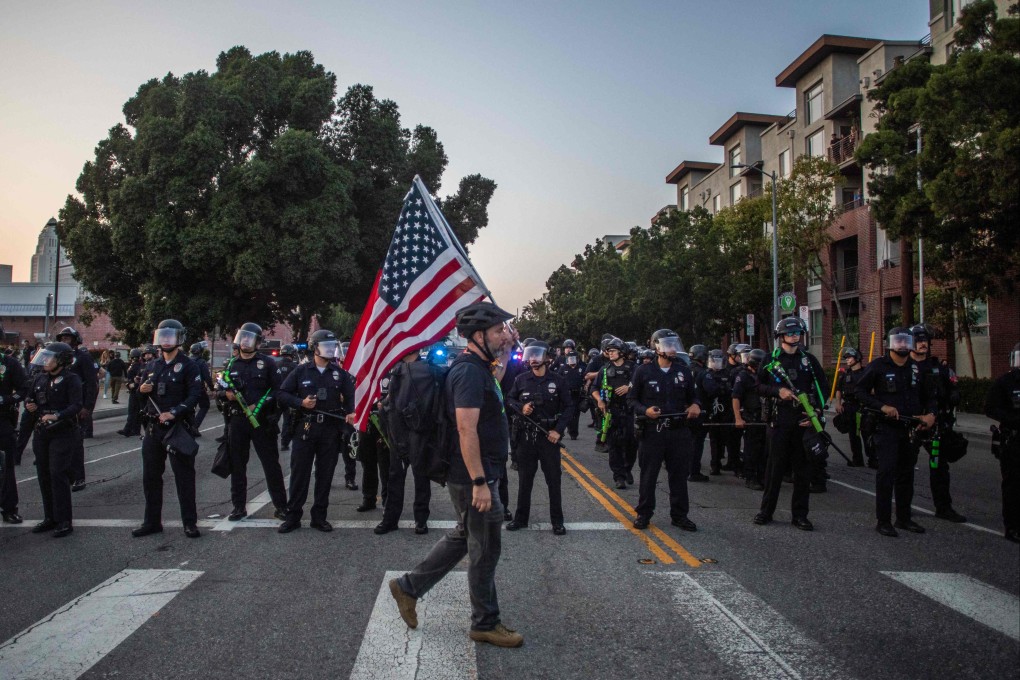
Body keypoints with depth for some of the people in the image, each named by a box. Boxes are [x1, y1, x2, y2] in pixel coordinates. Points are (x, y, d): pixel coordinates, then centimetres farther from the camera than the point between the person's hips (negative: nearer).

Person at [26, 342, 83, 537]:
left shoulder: (71, 379, -9)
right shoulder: (40, 378, 10)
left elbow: (77, 406, -18)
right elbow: (29, 398, 21)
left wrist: (57, 415, -31)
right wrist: (29, 404, -2)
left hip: (63, 433, -7)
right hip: (42, 433, 7)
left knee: (58, 475, -8)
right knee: (44, 476, 11)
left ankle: (64, 521, -2)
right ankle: (50, 518, 22)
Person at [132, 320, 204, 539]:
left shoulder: (188, 366, -4)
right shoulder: (153, 366, 15)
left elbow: (195, 395, -13)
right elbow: (142, 396, 23)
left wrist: (174, 412, -24)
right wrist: (141, 389, -1)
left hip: (177, 428, -6)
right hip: (153, 428, 6)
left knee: (184, 477, -1)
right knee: (150, 476, 12)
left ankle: (190, 523, 6)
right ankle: (152, 521, 24)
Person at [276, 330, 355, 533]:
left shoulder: (340, 373, 7)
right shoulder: (301, 371, 2)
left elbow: (350, 396, 12)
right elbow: (283, 394, 3)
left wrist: (350, 412, -7)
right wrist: (301, 403, -13)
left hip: (331, 429, 2)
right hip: (305, 427, -2)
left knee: (325, 474, 6)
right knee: (299, 472, 2)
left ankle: (319, 516, 16)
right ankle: (293, 516, 12)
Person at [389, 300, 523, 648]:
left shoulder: (477, 368, 10)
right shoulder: (470, 372, -21)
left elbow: (494, 383, 33)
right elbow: (467, 430, -26)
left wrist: (505, 351, 19)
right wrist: (479, 482, -26)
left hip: (476, 475, 10)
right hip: (474, 477, -10)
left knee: (464, 537, 22)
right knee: (485, 548, 5)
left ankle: (408, 586, 32)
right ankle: (485, 623, 22)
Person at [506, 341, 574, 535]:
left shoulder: (558, 380, -4)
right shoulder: (521, 379, 0)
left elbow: (569, 407, -1)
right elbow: (509, 399, 12)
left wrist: (559, 430, -11)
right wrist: (521, 407, -9)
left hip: (549, 436, -2)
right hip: (526, 435, 2)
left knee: (553, 479, 5)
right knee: (525, 479, 10)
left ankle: (557, 520, 16)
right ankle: (521, 518, 22)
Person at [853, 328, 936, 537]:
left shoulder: (917, 368, 12)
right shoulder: (878, 365, -4)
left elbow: (929, 395, 22)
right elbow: (860, 391, -6)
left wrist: (930, 414, 3)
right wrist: (882, 406, -17)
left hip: (911, 429, 6)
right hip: (887, 428, -6)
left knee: (906, 474, 12)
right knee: (886, 472, -9)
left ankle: (904, 518, 22)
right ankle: (883, 521, -4)